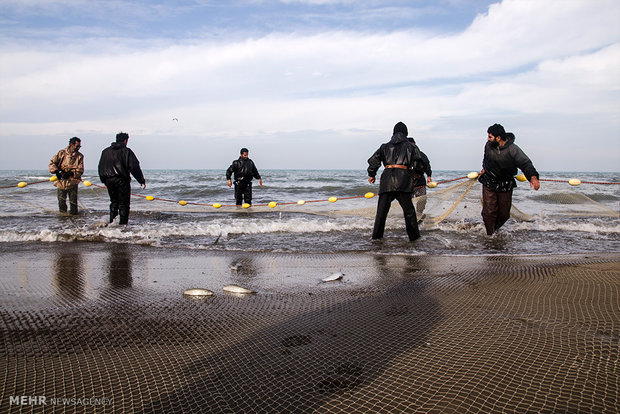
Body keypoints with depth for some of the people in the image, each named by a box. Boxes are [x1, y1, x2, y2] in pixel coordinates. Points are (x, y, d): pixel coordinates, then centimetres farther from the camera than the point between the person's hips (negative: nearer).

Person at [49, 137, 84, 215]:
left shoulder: (80, 156, 1)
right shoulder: (61, 153, 2)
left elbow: (80, 170, -5)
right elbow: (52, 163, 2)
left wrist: (70, 174, -20)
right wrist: (56, 171, -14)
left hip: (72, 183, 0)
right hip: (61, 182, 1)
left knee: (73, 202, -2)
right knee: (61, 202, 3)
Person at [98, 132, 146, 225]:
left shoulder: (106, 151, 11)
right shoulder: (126, 151, -6)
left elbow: (100, 167, 15)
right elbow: (134, 167, -10)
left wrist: (104, 181, 24)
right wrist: (141, 180, -6)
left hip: (109, 180, 6)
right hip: (122, 180, -5)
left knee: (114, 202, 19)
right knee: (124, 203, 1)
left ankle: (112, 221, 19)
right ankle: (123, 223, -2)